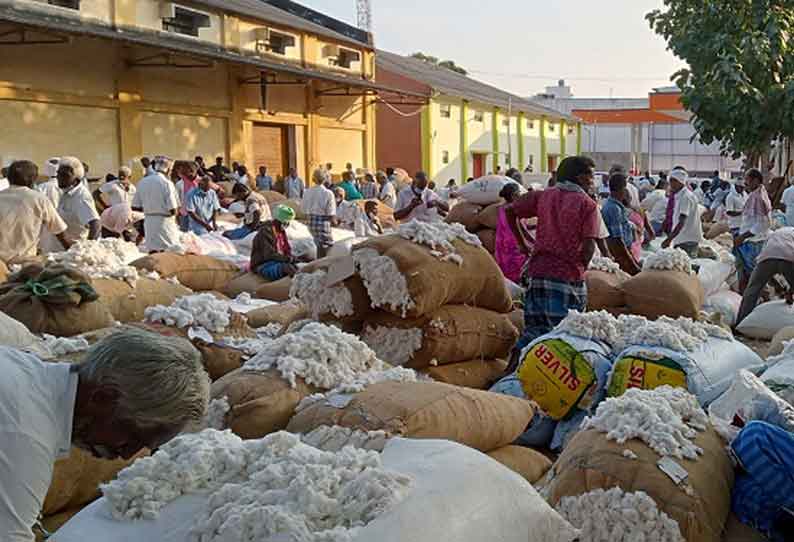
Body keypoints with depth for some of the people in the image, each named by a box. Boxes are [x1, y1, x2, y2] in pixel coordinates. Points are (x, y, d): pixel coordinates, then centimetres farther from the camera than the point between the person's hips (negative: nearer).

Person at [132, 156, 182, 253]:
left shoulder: (143, 182, 4)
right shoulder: (167, 183, -13)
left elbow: (135, 207, 6)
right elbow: (173, 210, -17)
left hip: (149, 222, 6)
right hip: (164, 222, -5)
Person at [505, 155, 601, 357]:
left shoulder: (542, 196, 10)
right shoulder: (587, 204, -2)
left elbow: (509, 210, 8)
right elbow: (589, 246, -11)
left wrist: (522, 244, 15)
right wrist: (581, 268, 5)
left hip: (537, 272, 5)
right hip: (568, 276, -4)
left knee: (535, 327, 12)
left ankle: (519, 356, -8)